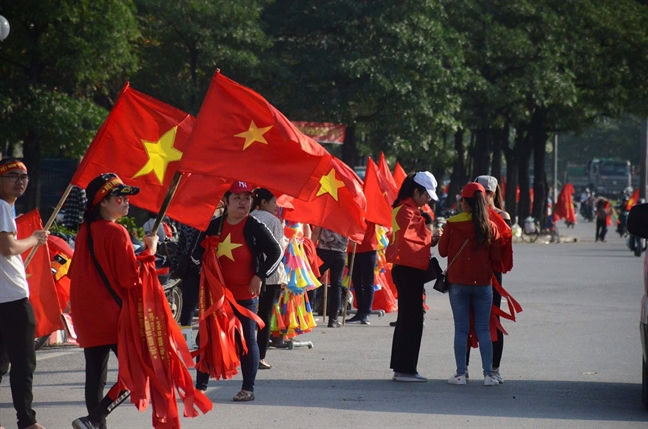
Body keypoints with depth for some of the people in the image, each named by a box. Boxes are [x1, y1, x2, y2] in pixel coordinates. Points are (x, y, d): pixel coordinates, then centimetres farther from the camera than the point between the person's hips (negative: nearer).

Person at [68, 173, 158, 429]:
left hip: (88, 318, 8)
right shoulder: (116, 232, -14)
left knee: (95, 375, 10)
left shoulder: (85, 231, 10)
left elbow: (76, 273, 19)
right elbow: (131, 277, -17)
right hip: (114, 316, -8)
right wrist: (149, 250, -8)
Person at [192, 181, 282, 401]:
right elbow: (198, 254, 13)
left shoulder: (255, 227, -5)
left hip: (245, 294, -3)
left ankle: (248, 388, 10)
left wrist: (260, 276, -7)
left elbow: (276, 252, -2)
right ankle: (200, 385, 14)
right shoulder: (214, 226, 4)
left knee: (247, 340, 2)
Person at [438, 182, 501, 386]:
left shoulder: (452, 224, -7)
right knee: (484, 329, 6)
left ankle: (460, 373, 4)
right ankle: (488, 374, 2)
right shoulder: (490, 227, -4)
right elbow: (496, 257, -1)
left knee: (461, 329, 5)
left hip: (458, 283, -1)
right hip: (483, 283, 1)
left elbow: (443, 251, 3)